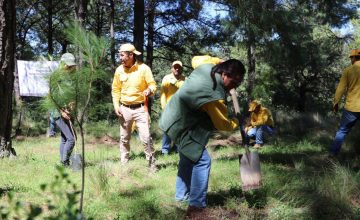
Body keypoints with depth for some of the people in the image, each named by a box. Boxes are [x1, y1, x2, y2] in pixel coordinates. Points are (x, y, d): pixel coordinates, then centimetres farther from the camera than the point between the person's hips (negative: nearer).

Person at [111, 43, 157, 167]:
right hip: (125, 109, 4)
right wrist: (116, 106, -1)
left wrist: (149, 90, -29)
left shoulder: (143, 68, -10)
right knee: (124, 138, 11)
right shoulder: (119, 70, 1)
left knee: (146, 138, -7)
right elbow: (115, 90, 9)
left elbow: (153, 85, -6)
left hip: (140, 108, -3)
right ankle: (123, 164, 22)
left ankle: (152, 165, 3)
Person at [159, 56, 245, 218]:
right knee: (202, 161, -13)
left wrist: (220, 61, 19)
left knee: (188, 158, 22)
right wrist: (237, 123, 5)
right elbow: (223, 124, -15)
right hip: (182, 126, -10)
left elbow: (196, 59, 19)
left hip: (175, 118, 10)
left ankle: (182, 194, 37)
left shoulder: (207, 67, -8)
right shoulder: (214, 96, -31)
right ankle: (196, 207, -11)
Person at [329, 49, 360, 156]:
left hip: (351, 107, 0)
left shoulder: (348, 70, -3)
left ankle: (333, 153, 13)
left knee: (342, 131, 13)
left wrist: (336, 103, 8)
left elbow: (341, 88, -3)